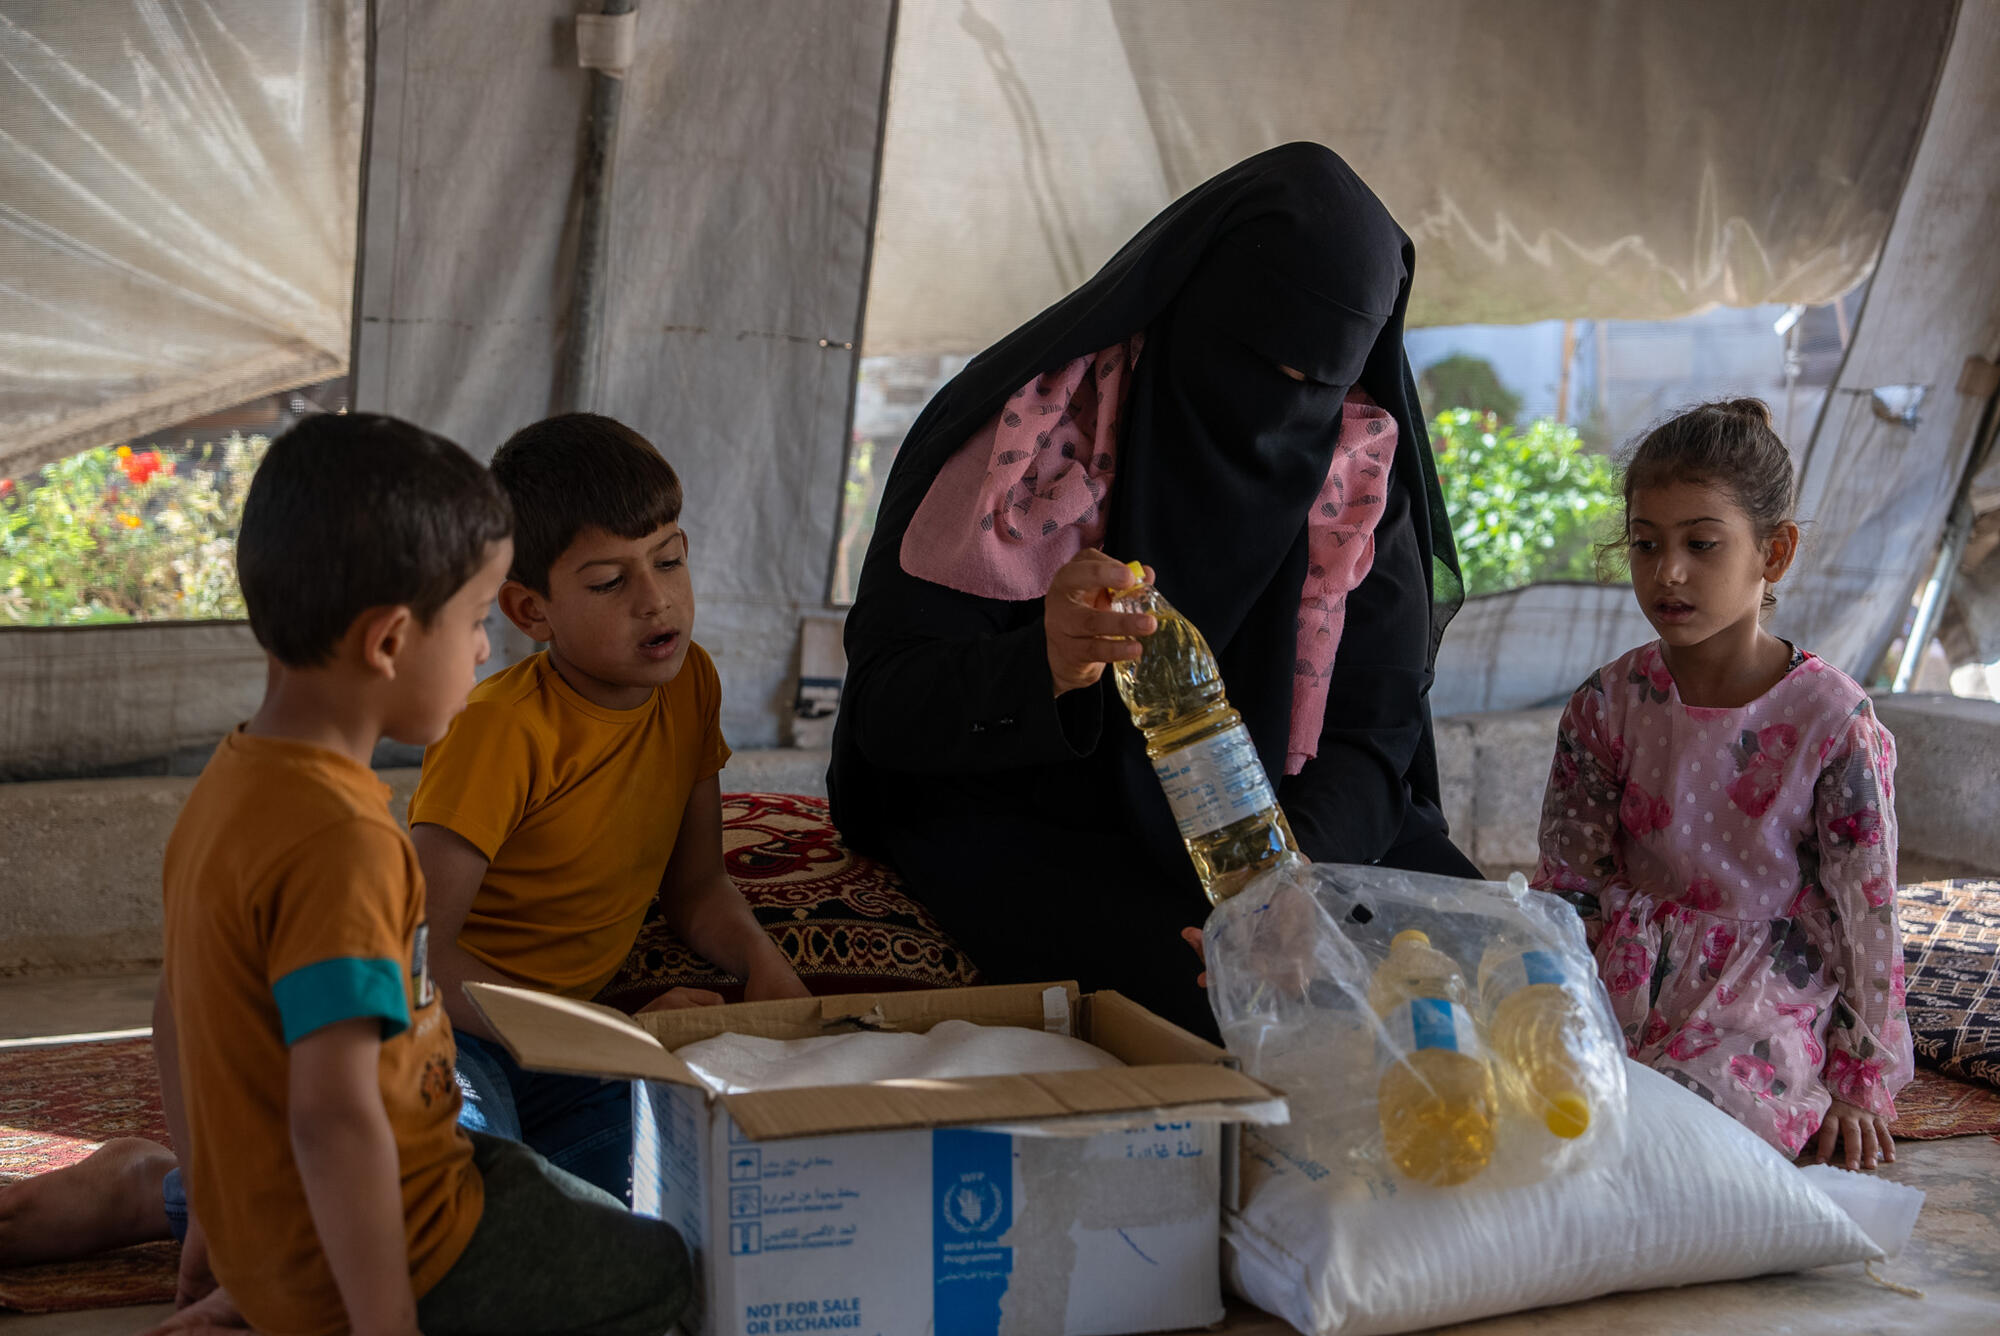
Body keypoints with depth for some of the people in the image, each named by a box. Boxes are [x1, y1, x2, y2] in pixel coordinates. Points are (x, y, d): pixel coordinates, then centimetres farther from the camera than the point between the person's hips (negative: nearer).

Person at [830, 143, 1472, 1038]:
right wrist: (1042, 665, -41)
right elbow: (885, 707, -19)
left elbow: (1371, 731, -9)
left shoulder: (1359, 467, -6)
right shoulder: (1040, 422, -16)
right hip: (1029, 820, -4)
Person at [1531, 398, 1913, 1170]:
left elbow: (1865, 910, -3)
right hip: (1626, 974, 4)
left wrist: (1863, 1085, 0)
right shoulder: (1608, 703, 2)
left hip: (1767, 996, -3)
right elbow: (1567, 880, 8)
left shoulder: (1830, 721, -9)